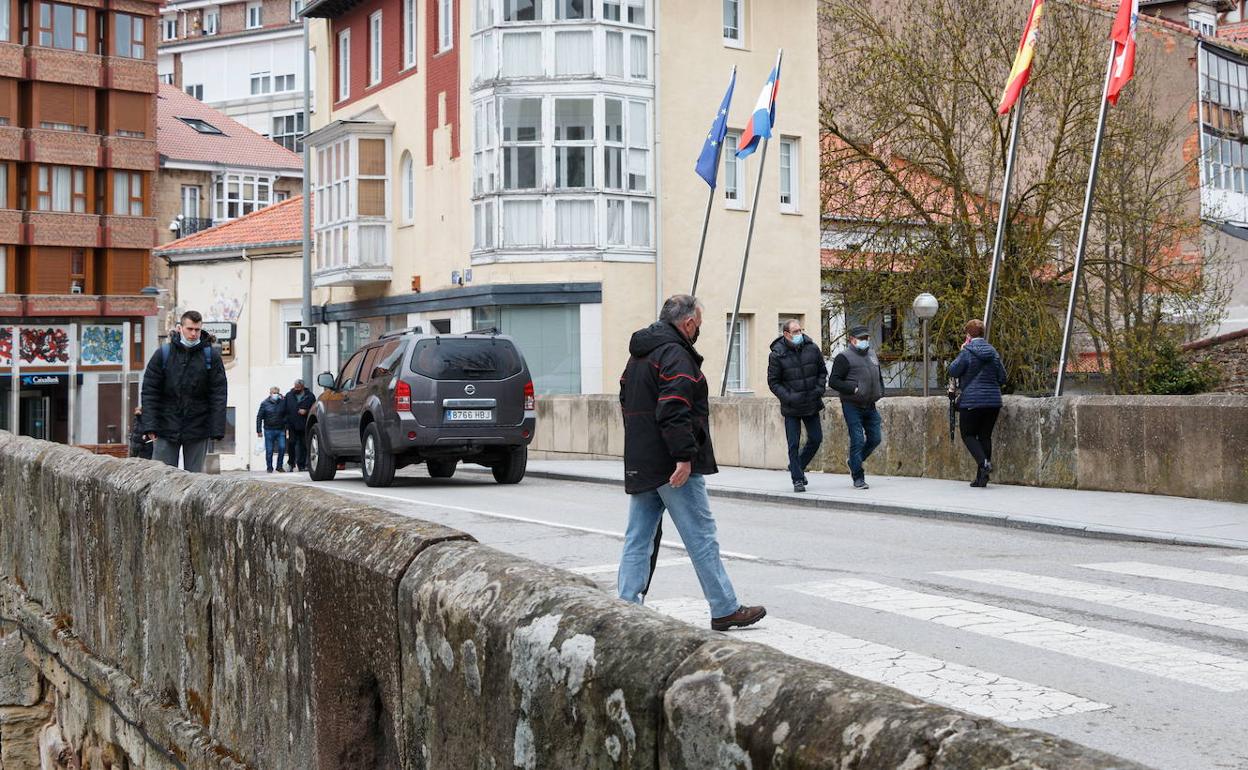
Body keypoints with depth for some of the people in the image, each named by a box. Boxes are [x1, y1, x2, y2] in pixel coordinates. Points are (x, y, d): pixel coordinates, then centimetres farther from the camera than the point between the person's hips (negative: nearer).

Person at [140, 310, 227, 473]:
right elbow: (149, 392, 0)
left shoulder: (211, 356, 2)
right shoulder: (163, 354, 1)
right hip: (167, 429, 0)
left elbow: (219, 395, 0)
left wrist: (217, 429, -8)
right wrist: (150, 426, -9)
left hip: (198, 430, 0)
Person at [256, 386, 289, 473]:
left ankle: (279, 467, 7)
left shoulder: (283, 402, 5)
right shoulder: (265, 403, 1)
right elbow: (259, 417, 2)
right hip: (269, 430, -1)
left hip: (280, 430, 1)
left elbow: (287, 416, 9)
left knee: (282, 448, -8)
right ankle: (269, 467, 14)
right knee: (269, 450, 2)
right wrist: (259, 431, -3)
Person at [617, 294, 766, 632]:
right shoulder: (675, 354, -14)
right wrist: (685, 456, -23)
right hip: (673, 466, -9)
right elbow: (674, 410, -23)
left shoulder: (639, 354, 18)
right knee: (702, 538, -1)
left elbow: (626, 399, 24)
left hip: (639, 464, 9)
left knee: (638, 539, 9)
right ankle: (725, 610, 6)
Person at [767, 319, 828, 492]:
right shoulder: (777, 355, -11)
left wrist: (820, 388, -4)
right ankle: (797, 479, 7)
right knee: (794, 444, -2)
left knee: (816, 439, 8)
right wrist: (788, 397, -17)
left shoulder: (812, 348, -1)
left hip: (812, 404, 4)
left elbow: (822, 371, 12)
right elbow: (773, 382, -6)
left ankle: (797, 467, 29)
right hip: (791, 407, -4)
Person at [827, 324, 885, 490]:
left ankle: (853, 462, 30)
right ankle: (858, 478, 0)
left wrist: (880, 392, 12)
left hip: (870, 406, 7)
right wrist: (854, 388, -21)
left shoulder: (872, 355, 15)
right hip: (852, 406, -7)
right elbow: (833, 381, -13)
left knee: (875, 439, 7)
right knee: (857, 440, -8)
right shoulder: (844, 357, -8)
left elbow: (879, 376, 30)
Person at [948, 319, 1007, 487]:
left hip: (971, 401, -5)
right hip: (993, 401, 5)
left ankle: (983, 462, -18)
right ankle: (982, 477, 9)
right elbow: (1002, 378, 11)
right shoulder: (993, 352, 7)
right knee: (985, 436, 9)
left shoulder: (967, 353, -10)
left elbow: (953, 371, -4)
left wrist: (960, 354, 7)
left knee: (968, 435, 6)